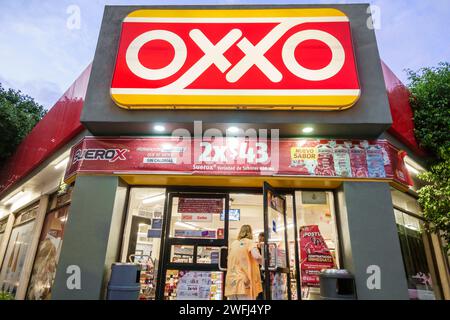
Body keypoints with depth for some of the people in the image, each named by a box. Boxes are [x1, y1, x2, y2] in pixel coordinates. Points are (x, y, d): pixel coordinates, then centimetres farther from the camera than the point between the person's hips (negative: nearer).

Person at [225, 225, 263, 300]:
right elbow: (257, 257, -17)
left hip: (231, 283, 6)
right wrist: (261, 263, 3)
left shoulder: (233, 244, 15)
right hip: (244, 283, -6)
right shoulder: (249, 242, -1)